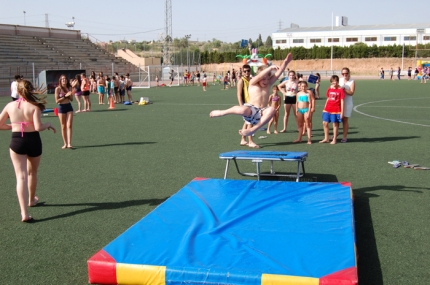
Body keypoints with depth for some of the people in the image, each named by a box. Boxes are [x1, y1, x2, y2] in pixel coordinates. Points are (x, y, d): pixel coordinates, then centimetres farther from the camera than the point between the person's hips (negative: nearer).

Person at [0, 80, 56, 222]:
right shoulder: (34, 106, -9)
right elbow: (38, 127, -20)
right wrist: (49, 124, -1)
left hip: (16, 141, 1)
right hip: (33, 141, -1)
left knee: (21, 176, -1)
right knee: (32, 173, 24)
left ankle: (24, 214, -11)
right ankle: (31, 200, 46)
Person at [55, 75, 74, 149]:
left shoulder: (69, 88, 4)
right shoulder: (58, 89, -7)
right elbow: (57, 101, -10)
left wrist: (70, 95, -10)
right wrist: (65, 96, -18)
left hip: (69, 107, 2)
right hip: (61, 107, -2)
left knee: (69, 126, -8)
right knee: (63, 127, 5)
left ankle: (69, 143, -13)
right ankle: (65, 143, 14)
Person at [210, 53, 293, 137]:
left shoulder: (268, 85, 16)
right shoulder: (252, 83, 6)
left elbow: (278, 74, 6)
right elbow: (260, 76, -15)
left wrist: (285, 63, -6)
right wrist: (270, 68, -21)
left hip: (261, 113, 4)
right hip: (251, 109, -3)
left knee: (272, 109, -32)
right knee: (243, 110, -40)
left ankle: (253, 129, -27)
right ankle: (222, 112, -7)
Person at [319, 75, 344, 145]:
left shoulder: (340, 90, -6)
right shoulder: (329, 89, 10)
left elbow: (342, 101, -7)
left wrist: (342, 111, -9)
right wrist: (325, 108, 15)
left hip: (336, 110, -6)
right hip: (327, 109, 6)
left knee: (335, 124, 2)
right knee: (325, 123, 7)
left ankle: (334, 140, 12)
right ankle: (326, 139, 19)